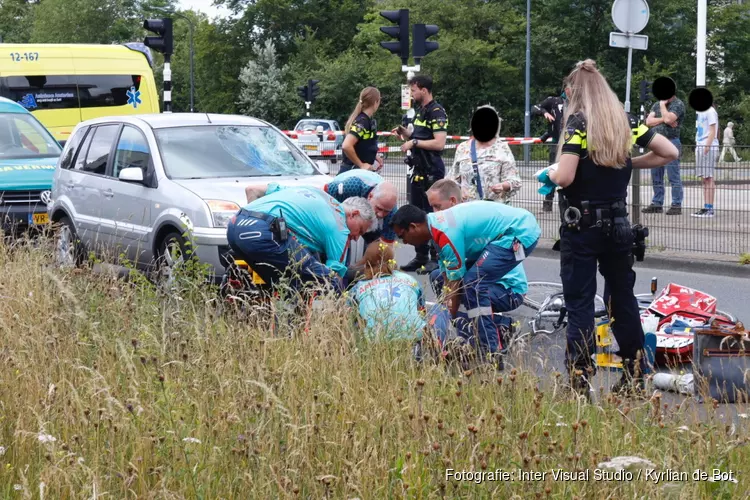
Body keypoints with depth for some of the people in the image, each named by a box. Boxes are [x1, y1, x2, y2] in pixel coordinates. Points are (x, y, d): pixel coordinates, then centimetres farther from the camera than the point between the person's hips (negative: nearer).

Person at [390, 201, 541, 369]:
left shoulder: (447, 233, -21)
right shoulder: (438, 224, 8)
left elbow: (455, 284, -16)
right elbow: (448, 278, 11)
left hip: (521, 233, -11)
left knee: (473, 283, -18)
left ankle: (491, 353, -17)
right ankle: (479, 342, 20)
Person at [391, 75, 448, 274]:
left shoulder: (436, 112, -13)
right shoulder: (421, 112, 17)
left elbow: (439, 143, -22)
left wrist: (414, 142, -18)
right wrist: (404, 132, 9)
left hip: (431, 172, -10)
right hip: (417, 170, 10)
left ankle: (436, 258, -1)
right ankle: (421, 256, 19)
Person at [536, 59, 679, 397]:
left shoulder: (578, 122, -12)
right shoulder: (624, 122, 5)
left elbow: (564, 177, -22)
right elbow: (670, 153, 8)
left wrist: (549, 173, -1)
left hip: (581, 226, -5)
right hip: (618, 224, 6)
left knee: (579, 305, -1)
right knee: (624, 298, 16)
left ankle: (580, 384, -4)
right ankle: (634, 379, 23)